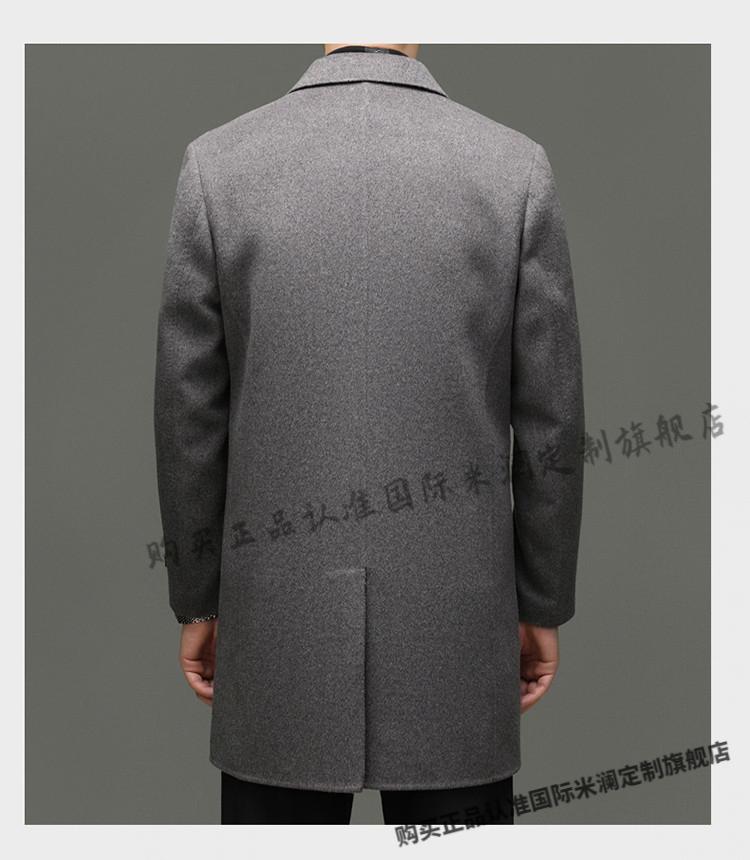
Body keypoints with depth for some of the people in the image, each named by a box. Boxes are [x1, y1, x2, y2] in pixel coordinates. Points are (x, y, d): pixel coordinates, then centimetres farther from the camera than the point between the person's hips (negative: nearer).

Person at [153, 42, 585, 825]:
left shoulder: (216, 162, -6)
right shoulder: (517, 166, -5)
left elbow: (188, 417, -2)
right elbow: (550, 420, -2)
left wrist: (197, 600, 10)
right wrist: (543, 605, 10)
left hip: (278, 627, 0)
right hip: (457, 627, 0)